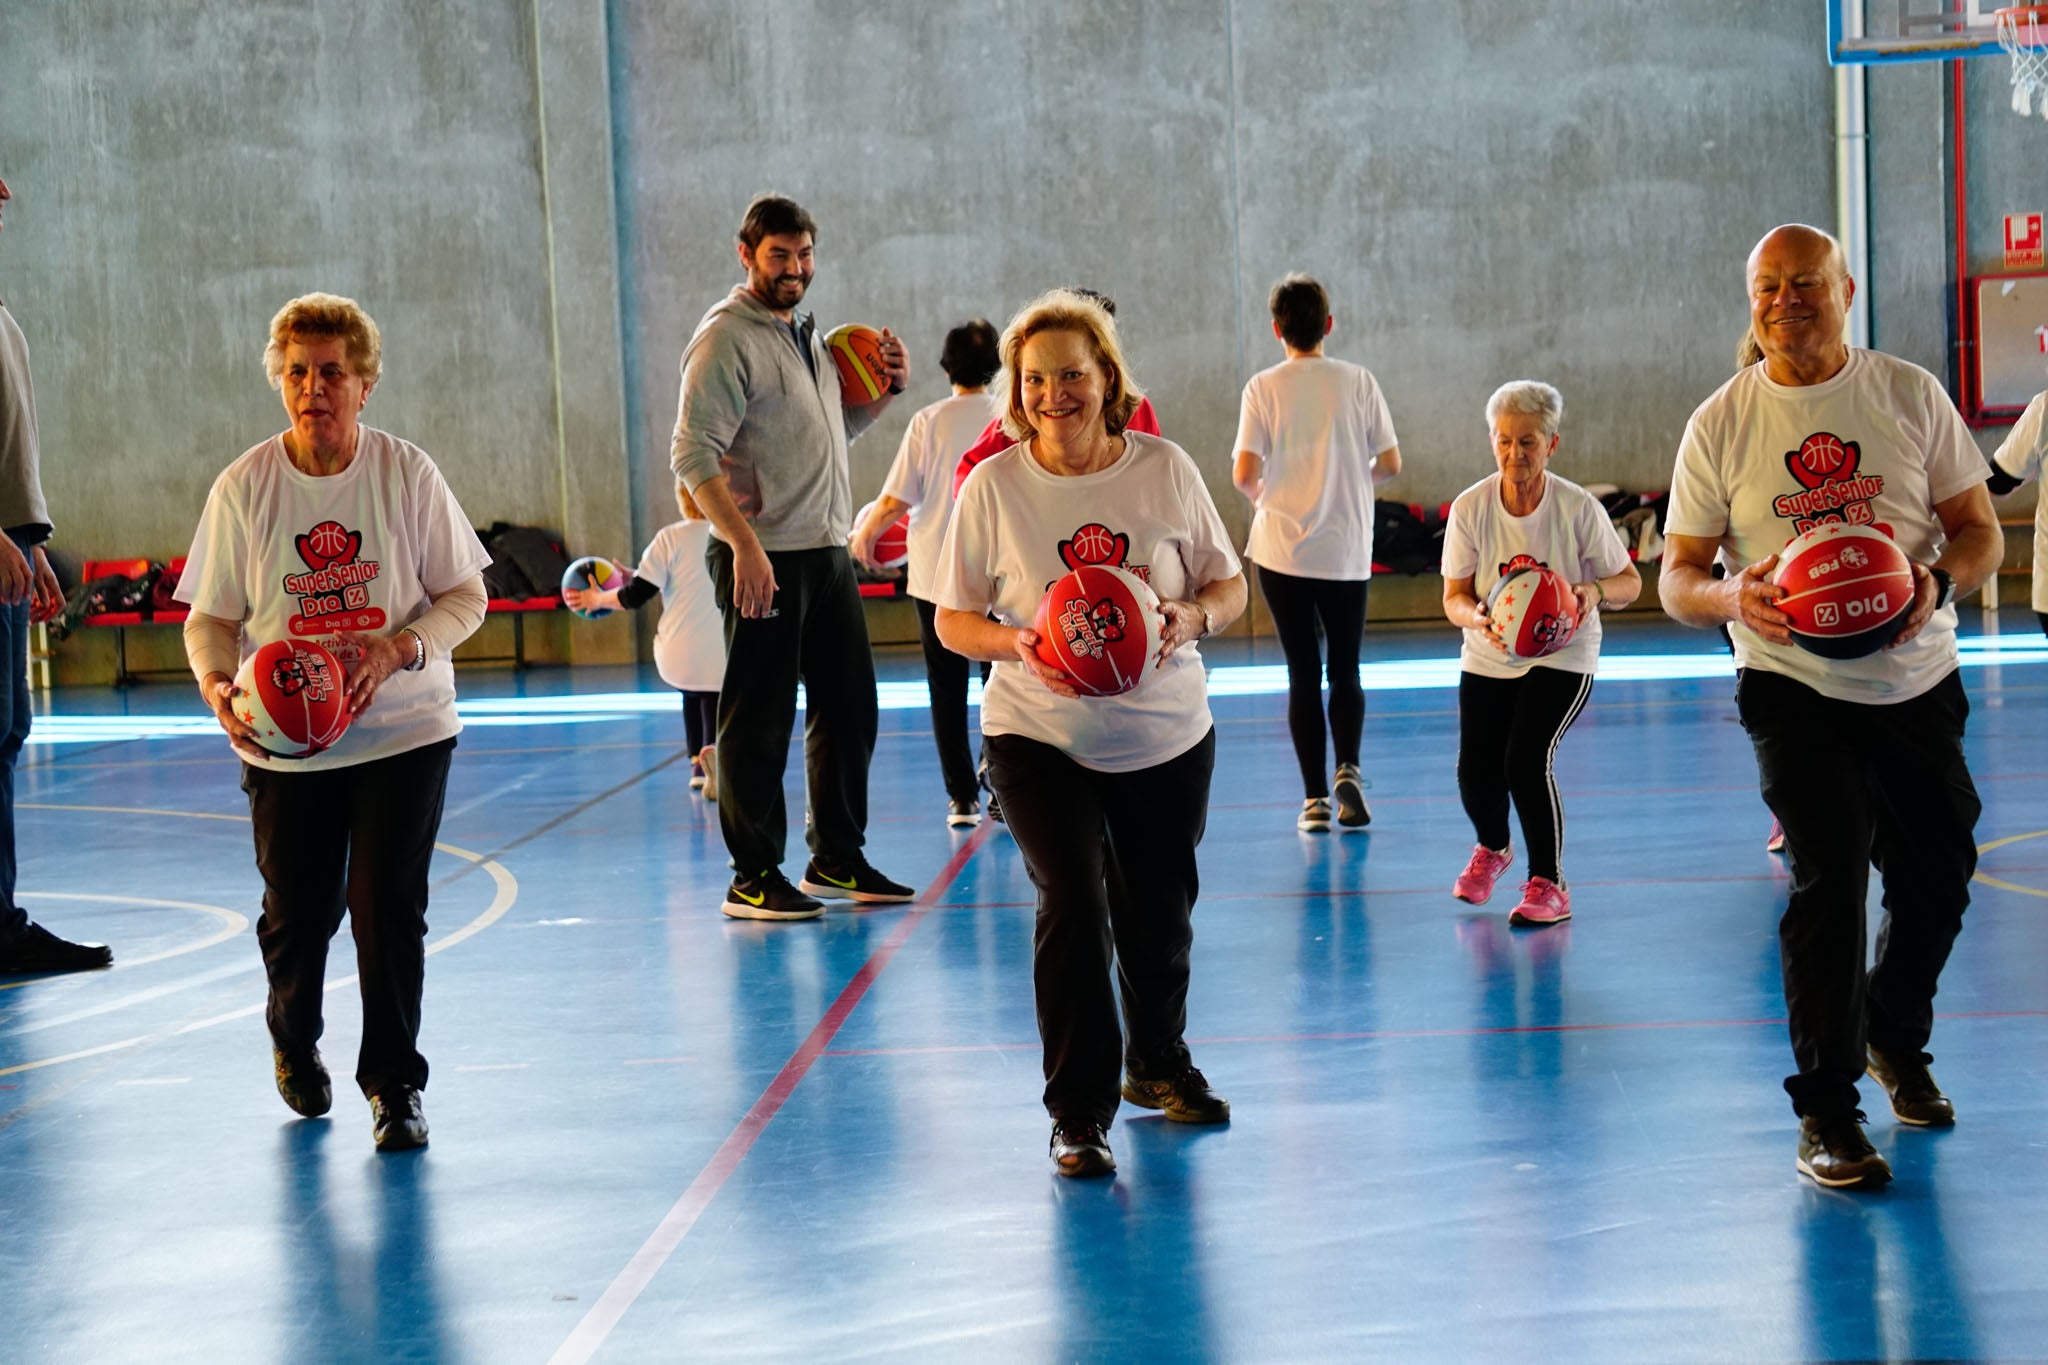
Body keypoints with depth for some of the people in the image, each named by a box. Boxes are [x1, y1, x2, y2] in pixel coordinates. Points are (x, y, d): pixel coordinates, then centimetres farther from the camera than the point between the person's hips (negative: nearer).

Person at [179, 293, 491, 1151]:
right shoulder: (243, 487, -4)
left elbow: (464, 596, -1)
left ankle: (394, 1086, 9)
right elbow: (210, 617, 1)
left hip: (402, 729, -1)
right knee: (294, 913, 8)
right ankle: (293, 1040, 41)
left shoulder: (407, 474, -5)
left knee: (388, 906, -8)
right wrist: (217, 685, -20)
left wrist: (400, 648, -19)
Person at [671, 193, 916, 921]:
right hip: (765, 559, -8)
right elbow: (693, 455, -18)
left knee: (849, 708, 13)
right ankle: (753, 879, 6)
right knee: (759, 722, -2)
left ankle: (838, 860, 25)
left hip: (829, 550, 9)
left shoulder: (806, 332, 15)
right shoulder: (726, 338, -10)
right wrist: (744, 545, -25)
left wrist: (883, 390, 8)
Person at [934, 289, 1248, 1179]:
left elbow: (1229, 584, 5)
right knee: (1072, 906, -14)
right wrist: (1018, 645, -21)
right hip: (1039, 737, -2)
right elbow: (953, 619, -1)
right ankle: (1077, 1115, -1)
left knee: (1159, 912, 14)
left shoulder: (1165, 469, -4)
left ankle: (1159, 1066, 40)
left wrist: (1192, 617, -18)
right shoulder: (994, 486, -7)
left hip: (1166, 736, 2)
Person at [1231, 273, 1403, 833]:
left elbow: (1244, 474, -11)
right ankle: (1347, 770, -10)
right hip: (1346, 550, 1)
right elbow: (1390, 463, -2)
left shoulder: (1264, 388, -4)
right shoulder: (1358, 381, -2)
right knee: (1345, 670, 13)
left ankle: (1315, 799, 4)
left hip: (1282, 550, -1)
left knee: (1303, 674, 6)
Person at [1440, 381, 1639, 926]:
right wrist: (1478, 620, -30)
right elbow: (1454, 596, -7)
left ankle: (1549, 886, -2)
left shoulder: (1578, 508, -13)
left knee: (1527, 760, -21)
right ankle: (1492, 848, 32)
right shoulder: (1470, 508, -9)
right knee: (1475, 773, -6)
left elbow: (1630, 583, -4)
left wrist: (1595, 590, -27)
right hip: (1487, 661, 2)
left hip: (1562, 658, -2)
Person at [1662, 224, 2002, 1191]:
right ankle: (1825, 1110, -3)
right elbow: (1676, 576, -1)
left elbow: (1979, 530, 3)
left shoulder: (1910, 395, 0)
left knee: (1938, 877, 11)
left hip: (1917, 682, 3)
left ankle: (1897, 1040, 41)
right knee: (1829, 877, -15)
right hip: (1794, 686, -3)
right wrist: (1731, 596, -24)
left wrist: (1938, 582, -19)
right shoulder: (1721, 424, -3)